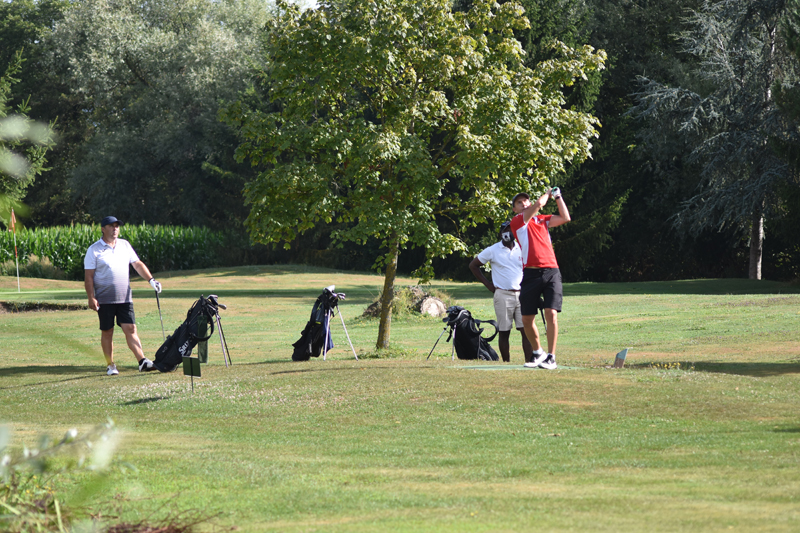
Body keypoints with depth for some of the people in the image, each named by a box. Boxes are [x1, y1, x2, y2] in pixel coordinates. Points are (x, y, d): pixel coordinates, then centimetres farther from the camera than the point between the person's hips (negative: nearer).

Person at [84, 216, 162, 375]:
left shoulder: (125, 245, 11)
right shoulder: (94, 250, -3)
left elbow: (138, 264, 15)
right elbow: (88, 276, -5)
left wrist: (151, 279, 2)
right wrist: (91, 298, -12)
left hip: (125, 298, 3)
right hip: (104, 300, -3)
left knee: (130, 329, -5)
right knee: (107, 332, 3)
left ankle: (142, 361, -11)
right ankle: (111, 365, 10)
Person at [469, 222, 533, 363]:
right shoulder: (493, 250, 3)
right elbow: (473, 265, 10)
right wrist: (488, 285, 4)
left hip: (521, 294, 2)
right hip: (503, 295, -2)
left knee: (526, 330, -5)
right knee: (504, 331, 0)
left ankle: (529, 361, -7)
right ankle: (506, 363, 4)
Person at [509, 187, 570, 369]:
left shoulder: (542, 220, 19)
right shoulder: (517, 221, 5)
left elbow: (565, 218, 11)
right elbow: (539, 203, -3)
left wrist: (558, 197, 15)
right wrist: (548, 194, 14)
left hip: (551, 272, 1)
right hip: (531, 274, -1)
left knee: (551, 314, -13)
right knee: (527, 319, 1)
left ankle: (551, 357, -9)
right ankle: (538, 352, 23)